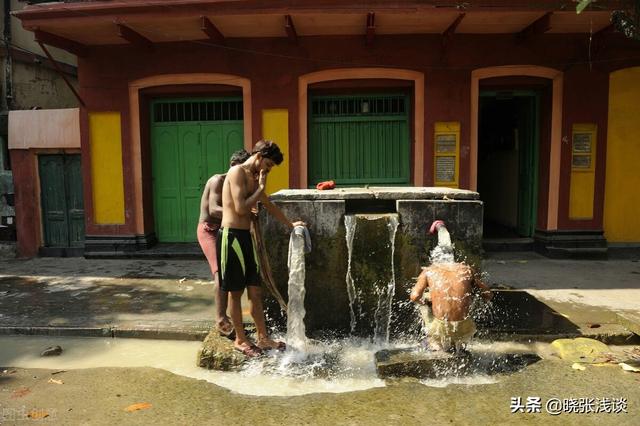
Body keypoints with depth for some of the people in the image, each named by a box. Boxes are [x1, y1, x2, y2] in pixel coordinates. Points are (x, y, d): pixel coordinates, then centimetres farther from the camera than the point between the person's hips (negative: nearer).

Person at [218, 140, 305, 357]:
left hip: (246, 236, 8)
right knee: (236, 292, 3)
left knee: (255, 291, 11)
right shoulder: (237, 172, -11)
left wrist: (290, 224, 36)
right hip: (232, 236, -8)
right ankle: (240, 339, 16)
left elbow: (269, 205, 30)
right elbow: (241, 208, -20)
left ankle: (262, 337, 20)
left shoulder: (254, 178, 16)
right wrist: (260, 188, -9)